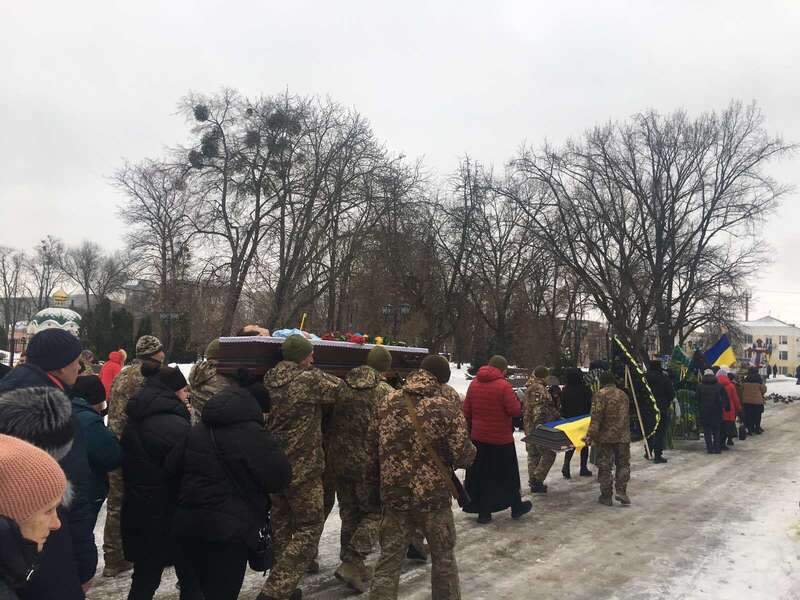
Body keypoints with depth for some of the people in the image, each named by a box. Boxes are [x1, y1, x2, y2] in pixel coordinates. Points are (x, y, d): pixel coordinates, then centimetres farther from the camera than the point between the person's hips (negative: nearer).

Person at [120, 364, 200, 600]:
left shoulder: (135, 421, 5)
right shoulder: (175, 425, -22)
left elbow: (130, 465, 14)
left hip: (137, 514, 8)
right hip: (168, 516, -8)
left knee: (144, 579, 18)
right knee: (191, 579, 10)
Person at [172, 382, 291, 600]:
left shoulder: (198, 430, 9)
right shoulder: (251, 434, -16)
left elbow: (174, 468, 17)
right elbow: (280, 477, -11)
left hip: (189, 524, 7)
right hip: (229, 530, -7)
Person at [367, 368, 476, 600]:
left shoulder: (386, 404, -2)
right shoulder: (446, 409, -13)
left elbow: (372, 451, 4)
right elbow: (463, 457, -12)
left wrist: (375, 487, 15)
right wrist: (471, 450, 10)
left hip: (394, 495, 3)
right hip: (434, 497, -2)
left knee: (389, 559, 13)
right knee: (443, 557, 18)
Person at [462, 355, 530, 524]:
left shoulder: (474, 383, 2)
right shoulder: (503, 385, -17)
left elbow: (467, 410, 8)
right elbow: (514, 411, -17)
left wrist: (471, 428, 18)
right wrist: (516, 400, 3)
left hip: (478, 437, 5)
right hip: (501, 439, -5)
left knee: (480, 474, 11)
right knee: (507, 474, 11)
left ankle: (483, 510, 17)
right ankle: (516, 507, 27)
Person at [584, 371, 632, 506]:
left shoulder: (600, 395, -8)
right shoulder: (623, 394, 11)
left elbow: (596, 418, -14)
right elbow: (625, 416, 18)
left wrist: (590, 435, -13)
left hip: (605, 436, -4)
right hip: (623, 436, 4)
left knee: (604, 466, 5)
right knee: (623, 464, 16)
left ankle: (606, 496, 10)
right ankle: (621, 491, 6)